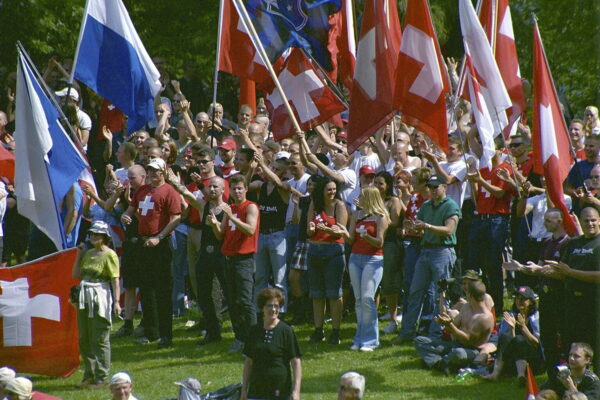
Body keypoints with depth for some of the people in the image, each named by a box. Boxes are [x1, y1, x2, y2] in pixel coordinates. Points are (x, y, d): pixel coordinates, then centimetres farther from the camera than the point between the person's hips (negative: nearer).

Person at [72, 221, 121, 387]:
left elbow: (115, 280, -14)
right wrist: (79, 255, 12)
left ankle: (102, 377, 1)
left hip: (100, 298, -8)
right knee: (84, 338, 10)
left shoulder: (109, 255, -9)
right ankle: (89, 375, 19)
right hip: (85, 298, 8)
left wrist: (116, 301, -22)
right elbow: (76, 274, 15)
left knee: (100, 339, -4)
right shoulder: (88, 254, 14)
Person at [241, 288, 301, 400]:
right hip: (256, 390, 4)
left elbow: (296, 362, -5)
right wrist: (244, 389, 13)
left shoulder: (286, 331, -4)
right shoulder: (254, 331, 9)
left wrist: (296, 391, -13)